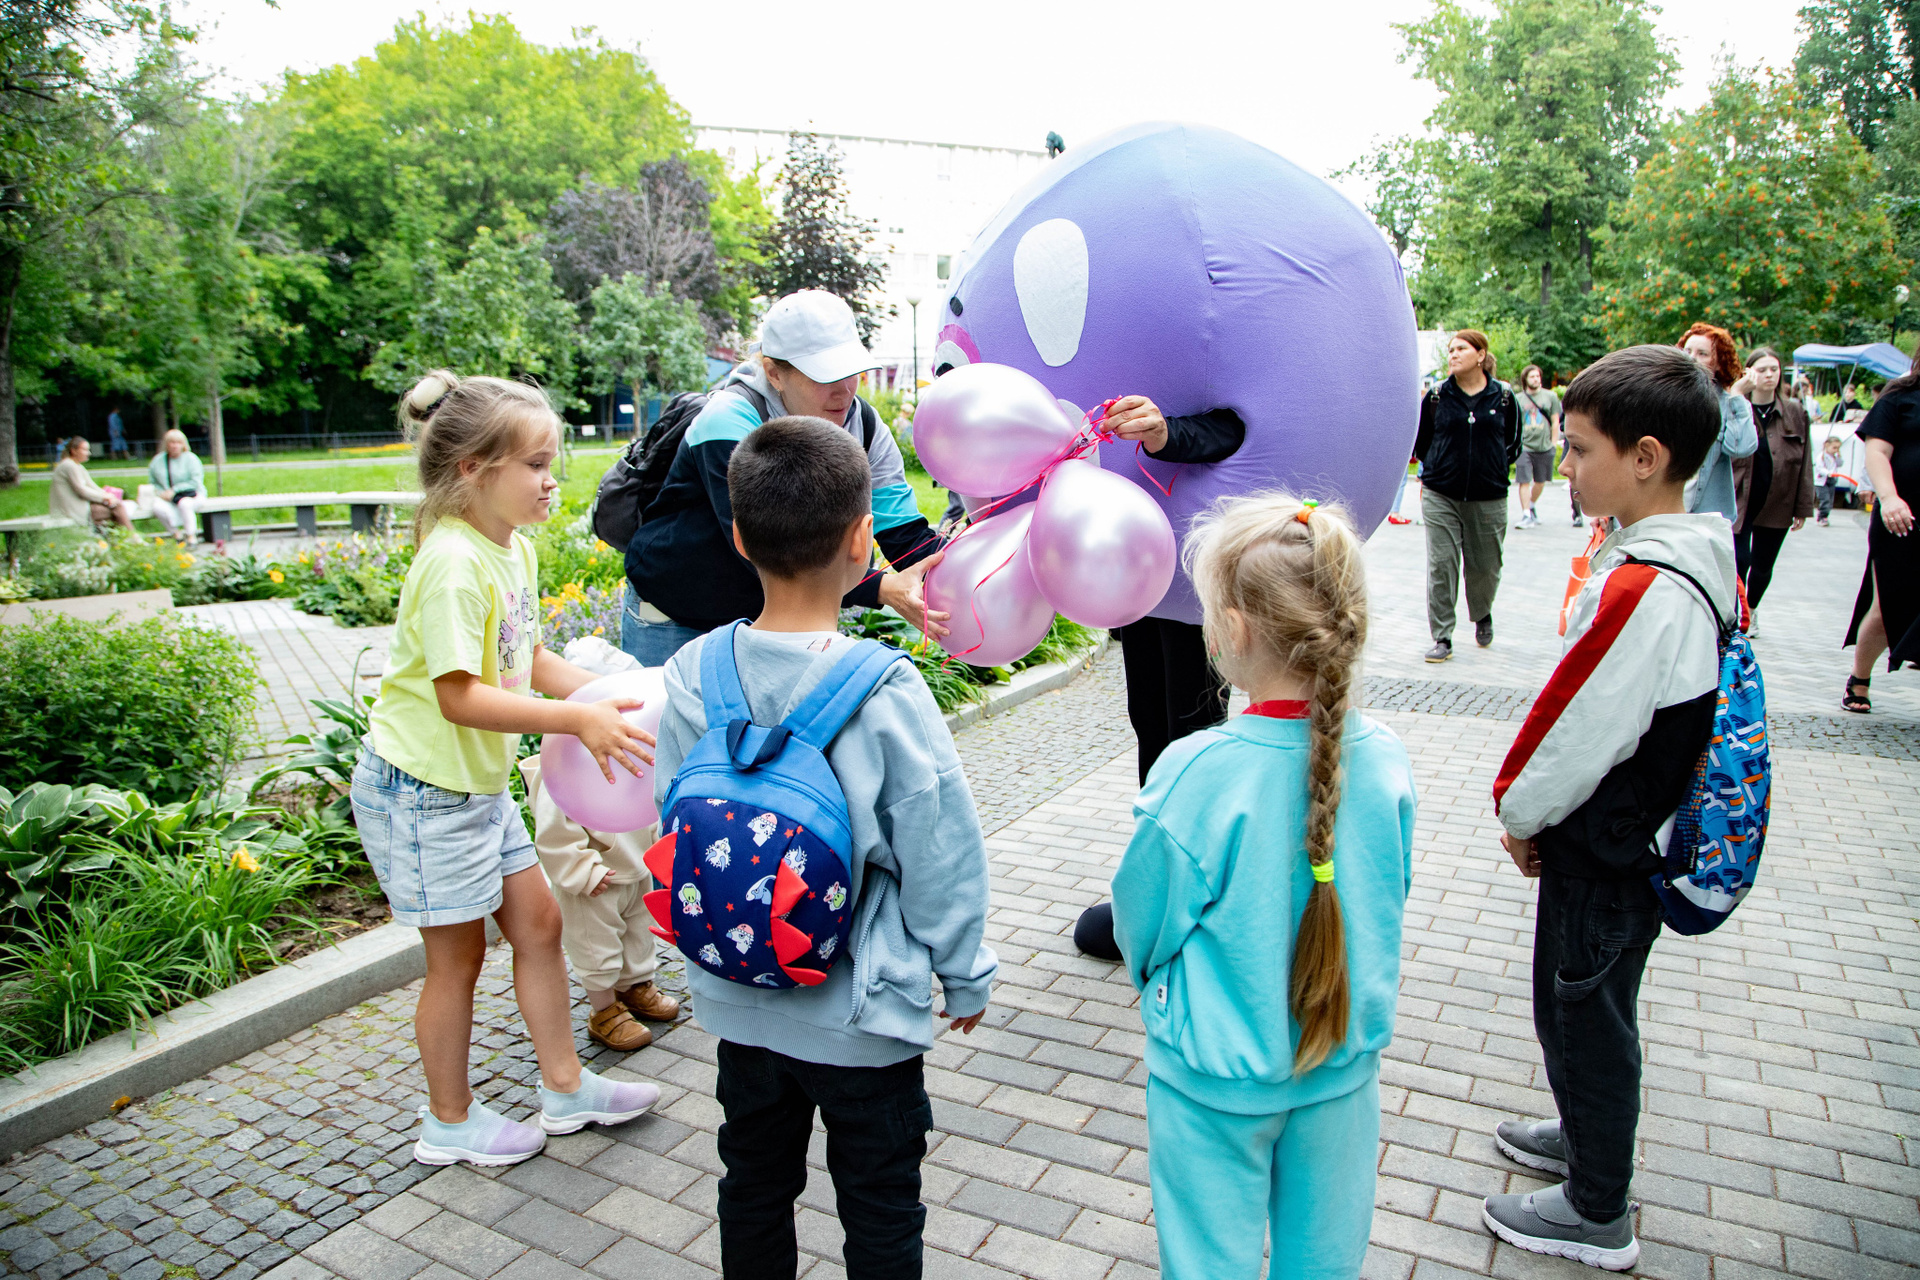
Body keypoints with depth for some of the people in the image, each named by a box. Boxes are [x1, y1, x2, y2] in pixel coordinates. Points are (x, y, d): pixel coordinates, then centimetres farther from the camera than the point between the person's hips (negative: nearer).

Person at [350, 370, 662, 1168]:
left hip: (478, 782, 9)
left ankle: (565, 1086, 30)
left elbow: (527, 659, 10)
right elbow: (460, 695, -29)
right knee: (458, 955, 7)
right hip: (421, 788, -9)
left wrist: (604, 695, -1)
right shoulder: (453, 562, -25)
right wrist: (574, 720, -33)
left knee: (538, 923, 14)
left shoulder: (514, 548, 3)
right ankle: (449, 1122, 28)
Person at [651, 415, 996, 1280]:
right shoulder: (885, 694, -25)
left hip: (738, 1001, 5)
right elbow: (940, 855, -15)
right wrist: (965, 976, 2)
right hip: (861, 1010, -4)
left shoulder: (692, 673, -12)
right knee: (879, 1209, 17)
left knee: (754, 1185, 25)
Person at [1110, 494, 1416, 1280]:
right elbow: (1387, 906, 3)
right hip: (1343, 1064, 4)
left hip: (1215, 1074, -4)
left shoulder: (1198, 773, -27)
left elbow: (1141, 925, -12)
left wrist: (1161, 982, 11)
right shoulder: (1384, 759, -14)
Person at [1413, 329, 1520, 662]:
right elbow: (1420, 441, 12)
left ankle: (1483, 616, 40)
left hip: (1489, 498, 0)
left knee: (1485, 566, 10)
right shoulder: (1436, 396, 2)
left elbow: (1512, 444, 12)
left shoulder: (1503, 396, 2)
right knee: (1441, 566, -4)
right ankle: (1442, 638, 2)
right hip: (1440, 497, 0)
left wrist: (1493, 469, 5)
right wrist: (1436, 469, 8)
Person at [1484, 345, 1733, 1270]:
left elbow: (1580, 732, -24)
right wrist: (1536, 811, 14)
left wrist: (1518, 812, -7)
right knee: (1596, 1007, 25)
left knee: (1580, 1013, 7)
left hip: (1601, 853, -9)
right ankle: (1592, 1135, 46)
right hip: (1650, 833, 9)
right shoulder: (1706, 562, 2)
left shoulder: (1643, 591, -29)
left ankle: (1598, 1215, 25)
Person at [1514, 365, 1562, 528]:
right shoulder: (1518, 399, 4)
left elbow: (1555, 422, 8)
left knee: (1540, 482, 12)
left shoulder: (1550, 396, 6)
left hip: (1544, 447, 2)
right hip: (1525, 446, -2)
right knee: (1523, 482, -10)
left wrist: (1552, 443, 3)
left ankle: (1532, 505, 36)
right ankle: (1526, 516, -9)